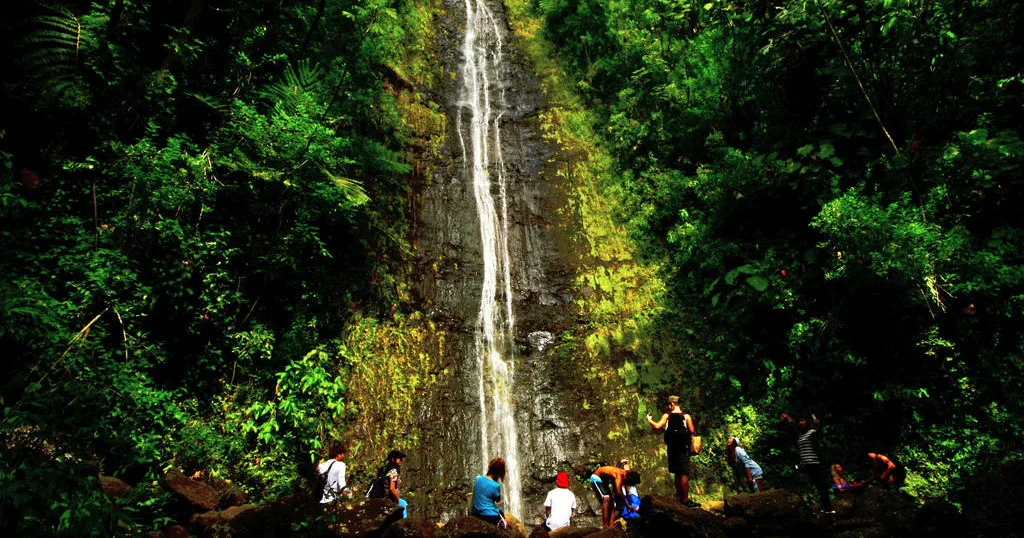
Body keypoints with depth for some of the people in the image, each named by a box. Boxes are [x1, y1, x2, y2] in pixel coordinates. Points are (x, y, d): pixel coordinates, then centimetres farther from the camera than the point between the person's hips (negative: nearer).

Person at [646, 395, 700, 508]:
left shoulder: (667, 416, -1)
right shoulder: (686, 417, -6)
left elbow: (657, 426, -11)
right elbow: (692, 431, -12)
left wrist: (649, 420, 7)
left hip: (672, 449, 4)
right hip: (683, 448, -4)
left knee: (677, 474, 15)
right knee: (685, 474, -3)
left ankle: (680, 497, 24)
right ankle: (685, 500, -4)